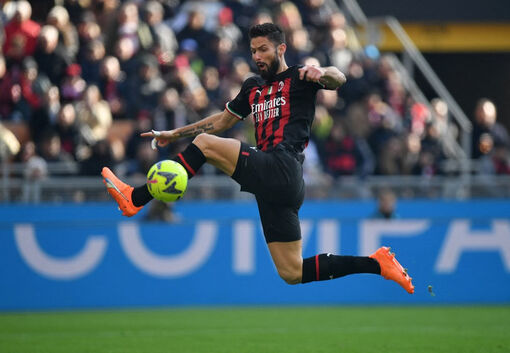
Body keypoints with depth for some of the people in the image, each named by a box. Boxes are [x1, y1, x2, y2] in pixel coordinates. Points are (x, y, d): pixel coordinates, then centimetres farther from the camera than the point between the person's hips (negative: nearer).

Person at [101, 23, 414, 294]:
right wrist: (174, 134, 35)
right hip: (273, 183, 8)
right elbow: (222, 121, 37)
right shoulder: (254, 87, 26)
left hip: (280, 169, -8)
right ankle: (377, 263, 5)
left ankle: (135, 199, -14)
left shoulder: (298, 78, 5)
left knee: (205, 143, -13)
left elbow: (338, 79, -14)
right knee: (292, 274, 2)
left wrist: (322, 73, -36)